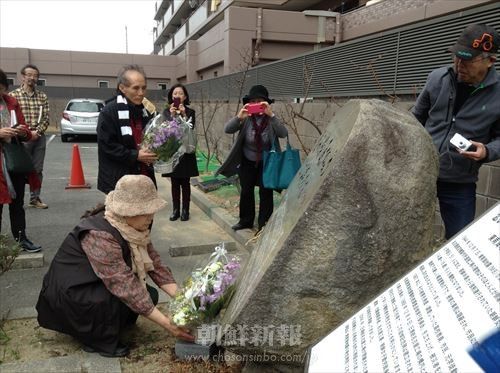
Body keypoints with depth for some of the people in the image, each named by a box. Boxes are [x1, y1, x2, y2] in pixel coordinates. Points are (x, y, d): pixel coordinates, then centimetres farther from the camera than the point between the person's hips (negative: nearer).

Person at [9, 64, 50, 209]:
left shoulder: (42, 96, 9)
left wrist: (37, 132, -10)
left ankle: (35, 198, 18)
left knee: (37, 170, 8)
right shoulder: (13, 95, -1)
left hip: (39, 137, 3)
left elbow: (46, 118, 4)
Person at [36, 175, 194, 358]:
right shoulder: (100, 235, -33)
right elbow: (125, 286, -35)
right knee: (129, 296, -29)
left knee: (148, 295, -9)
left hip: (99, 285, 8)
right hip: (72, 292, -8)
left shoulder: (134, 227, -10)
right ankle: (97, 339, -4)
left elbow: (154, 264, -8)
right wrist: (166, 323, -34)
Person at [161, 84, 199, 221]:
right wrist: (172, 115, -22)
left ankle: (185, 210, 10)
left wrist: (184, 115, -23)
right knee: (174, 182, 6)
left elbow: (191, 129, -12)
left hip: (186, 151, -1)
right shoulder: (167, 112, 3)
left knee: (185, 182, 3)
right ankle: (175, 209, 14)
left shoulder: (190, 112, 1)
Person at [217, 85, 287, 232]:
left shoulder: (271, 119, -13)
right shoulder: (246, 119, -11)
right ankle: (246, 221, 29)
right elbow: (227, 129, -21)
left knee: (265, 192, 1)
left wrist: (271, 115, -41)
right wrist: (239, 117, -39)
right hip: (247, 162, 2)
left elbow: (283, 133, -30)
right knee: (246, 191, 12)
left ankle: (264, 224, 16)